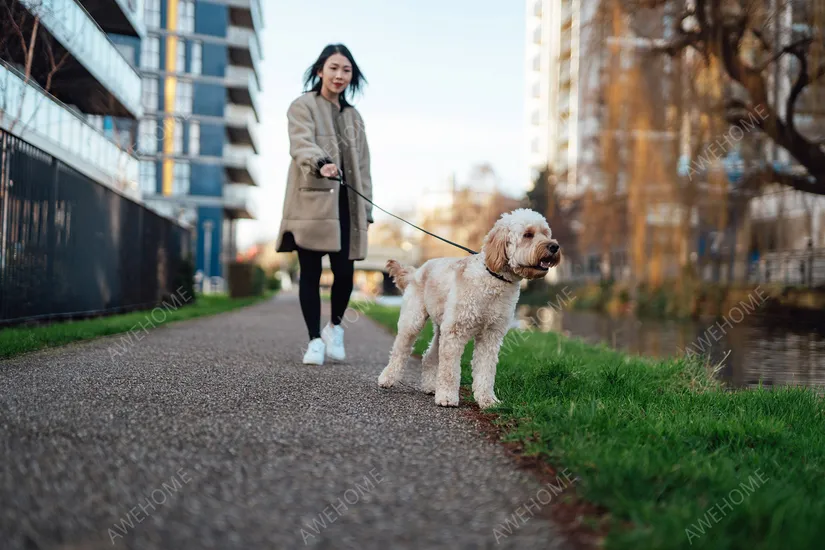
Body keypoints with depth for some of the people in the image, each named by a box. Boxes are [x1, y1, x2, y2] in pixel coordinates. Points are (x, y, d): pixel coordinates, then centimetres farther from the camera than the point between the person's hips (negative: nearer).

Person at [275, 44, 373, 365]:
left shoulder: (353, 116, 21)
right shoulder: (302, 106, 4)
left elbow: (362, 165, 19)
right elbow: (301, 144, -15)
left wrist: (366, 209, 11)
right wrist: (321, 164, -36)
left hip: (345, 203, 4)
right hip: (311, 202, -4)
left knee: (344, 272, -5)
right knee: (311, 273, -1)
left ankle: (335, 327, 19)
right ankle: (315, 340, 9)